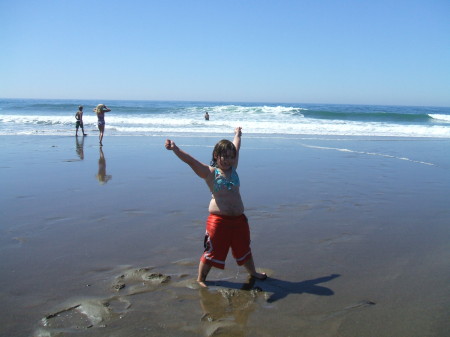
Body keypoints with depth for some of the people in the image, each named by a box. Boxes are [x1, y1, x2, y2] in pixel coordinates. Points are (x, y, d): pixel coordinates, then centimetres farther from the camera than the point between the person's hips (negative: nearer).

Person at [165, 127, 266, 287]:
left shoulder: (232, 168, 9)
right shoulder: (209, 172, -7)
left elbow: (236, 148, 25)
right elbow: (190, 160, -20)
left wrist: (237, 134, 41)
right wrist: (175, 148, -33)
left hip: (239, 219, 6)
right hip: (218, 219, -6)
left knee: (244, 249, 23)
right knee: (212, 252, 3)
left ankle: (253, 273, 44)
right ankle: (200, 279, 22)